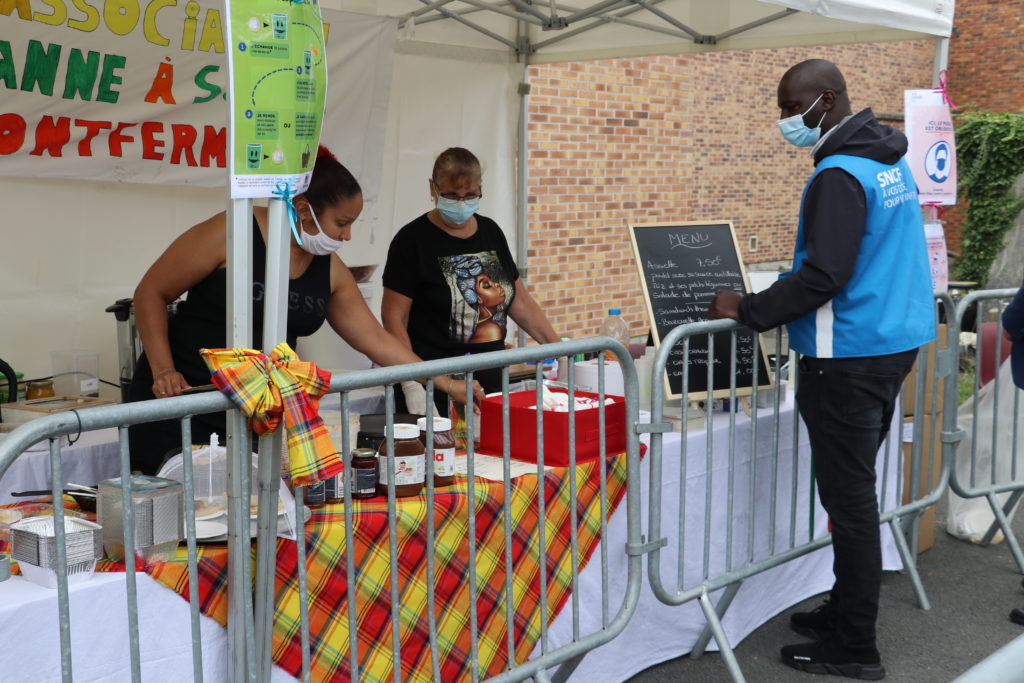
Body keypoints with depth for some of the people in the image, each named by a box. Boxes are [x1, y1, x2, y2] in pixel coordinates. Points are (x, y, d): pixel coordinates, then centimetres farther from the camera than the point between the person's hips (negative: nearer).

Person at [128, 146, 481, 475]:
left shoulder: (330, 270, 4)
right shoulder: (231, 233, -13)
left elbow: (376, 340, 9)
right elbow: (151, 293, -6)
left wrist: (448, 385, 6)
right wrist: (163, 371, -15)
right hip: (180, 398, -5)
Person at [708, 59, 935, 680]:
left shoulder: (839, 175, -18)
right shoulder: (891, 160, 12)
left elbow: (823, 277, -23)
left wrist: (747, 311, -14)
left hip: (850, 360, -10)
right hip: (897, 343, 10)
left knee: (848, 500, -3)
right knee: (856, 492, 17)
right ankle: (848, 612, 28)